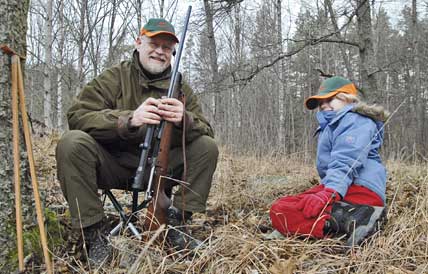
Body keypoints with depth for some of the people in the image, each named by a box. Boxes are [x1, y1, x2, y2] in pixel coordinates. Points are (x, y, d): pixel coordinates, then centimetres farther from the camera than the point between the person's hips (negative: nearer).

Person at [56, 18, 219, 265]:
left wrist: (184, 119, -29)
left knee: (207, 146, -14)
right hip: (113, 165, -2)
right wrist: (129, 119, -35)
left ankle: (177, 221, -11)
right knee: (73, 142, -28)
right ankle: (94, 231, -19)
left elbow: (207, 131, -4)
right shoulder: (113, 78, -4)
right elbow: (77, 117, -18)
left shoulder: (180, 88, 4)